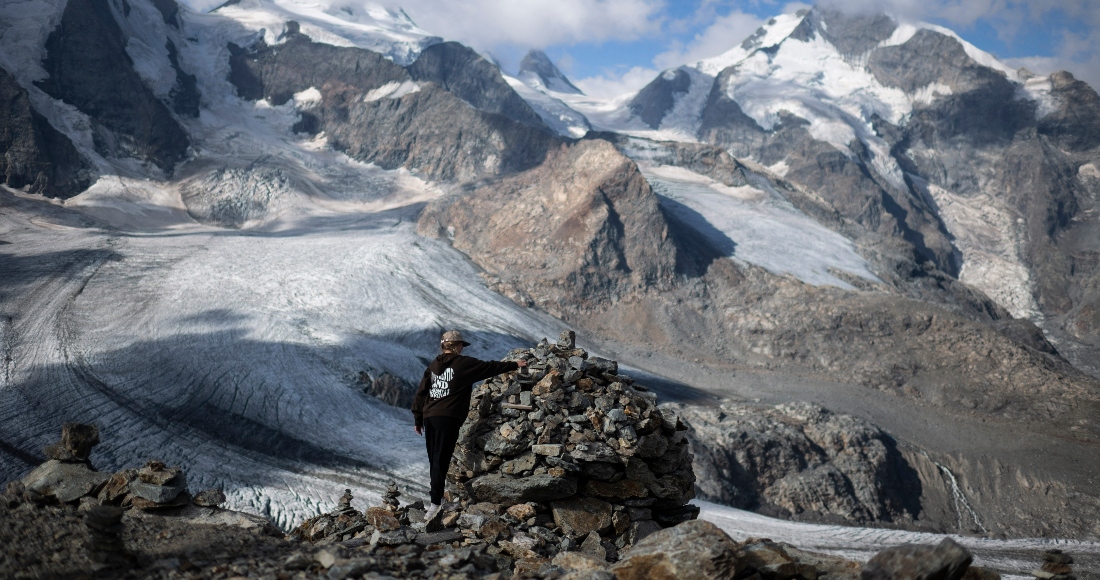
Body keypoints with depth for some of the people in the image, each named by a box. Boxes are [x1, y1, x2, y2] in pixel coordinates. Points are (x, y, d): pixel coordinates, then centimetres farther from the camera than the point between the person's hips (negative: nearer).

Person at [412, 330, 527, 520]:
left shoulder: (433, 365, 16)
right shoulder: (464, 363, 0)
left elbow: (421, 393, 15)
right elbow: (490, 367, 8)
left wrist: (418, 419, 20)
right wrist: (514, 365, 21)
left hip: (429, 417, 6)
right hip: (448, 418, -6)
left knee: (434, 461, 15)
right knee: (441, 461, -10)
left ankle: (438, 497, 24)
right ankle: (435, 503, -16)